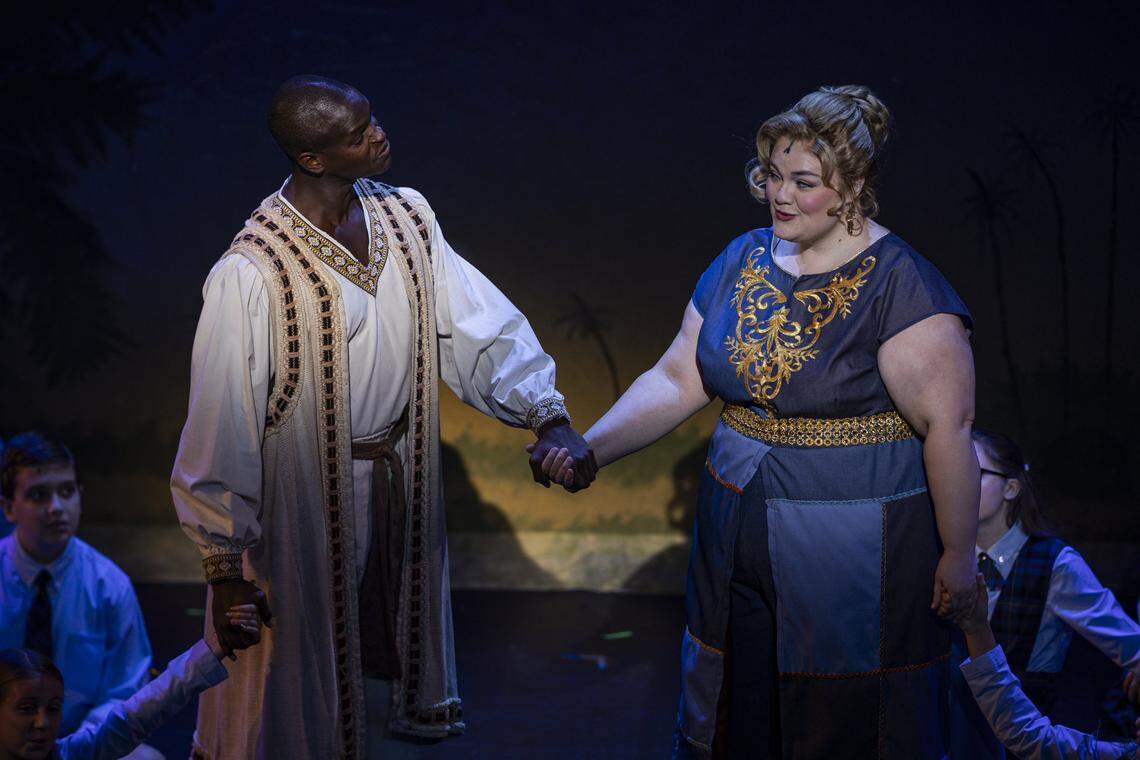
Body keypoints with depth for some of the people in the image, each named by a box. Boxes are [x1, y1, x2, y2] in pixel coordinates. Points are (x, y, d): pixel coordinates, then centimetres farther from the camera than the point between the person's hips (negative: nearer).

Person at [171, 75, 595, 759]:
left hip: (402, 474, 6)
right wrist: (225, 569, -19)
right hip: (306, 497, -6)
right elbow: (221, 426, -21)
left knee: (393, 637, 26)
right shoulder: (250, 274, -24)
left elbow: (480, 323, -7)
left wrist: (549, 415, -21)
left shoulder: (406, 218, -5)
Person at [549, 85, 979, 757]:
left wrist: (958, 555, -14)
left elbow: (948, 429, -16)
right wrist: (588, 449, -5)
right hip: (739, 547, 6)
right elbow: (675, 380, 7)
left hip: (857, 557, -6)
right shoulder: (741, 262, 5)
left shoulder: (900, 286, -16)